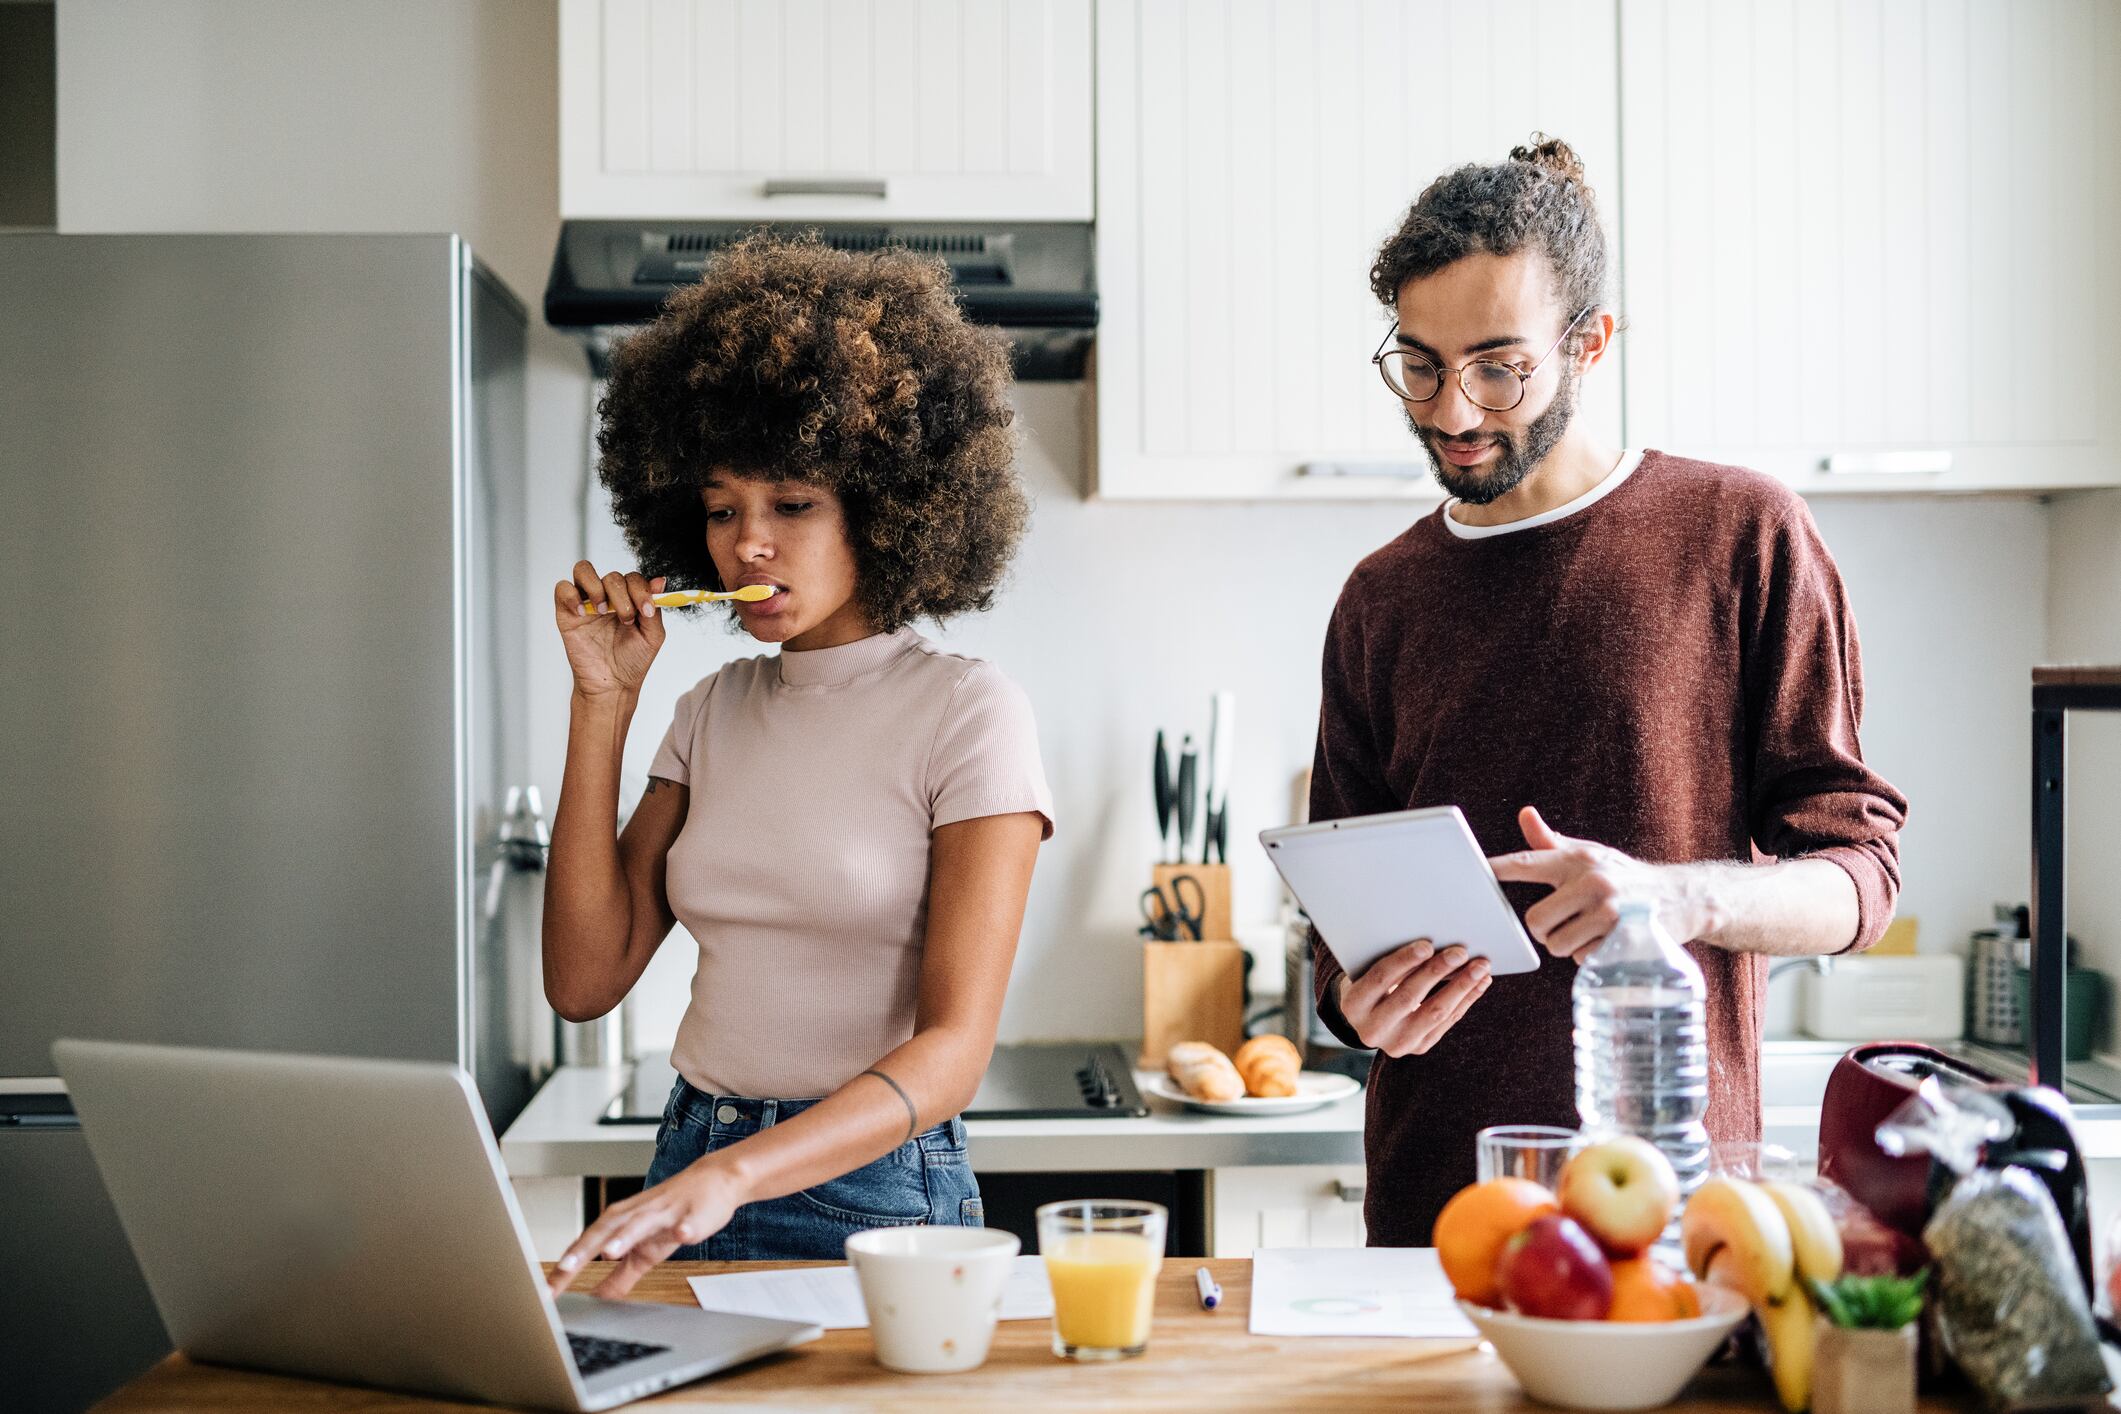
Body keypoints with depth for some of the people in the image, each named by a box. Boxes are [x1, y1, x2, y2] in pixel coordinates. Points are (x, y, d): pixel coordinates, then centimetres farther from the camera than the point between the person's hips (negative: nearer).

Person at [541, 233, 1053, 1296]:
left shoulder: (967, 712, -7)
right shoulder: (715, 710, 10)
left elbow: (952, 1049, -14)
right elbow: (585, 979, 3)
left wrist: (730, 1176, -27)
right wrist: (602, 702, 1)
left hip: (874, 1195, -4)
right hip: (687, 1182, 4)